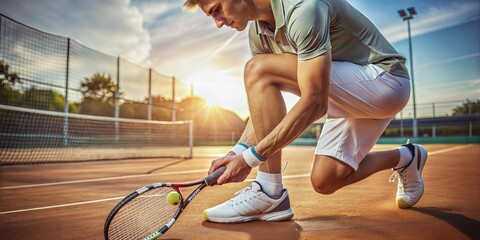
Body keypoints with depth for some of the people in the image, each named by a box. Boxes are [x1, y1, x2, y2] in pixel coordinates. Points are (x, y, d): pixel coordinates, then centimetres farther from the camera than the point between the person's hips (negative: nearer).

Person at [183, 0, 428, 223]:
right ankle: (404, 157, 29)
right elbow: (264, 104, 4)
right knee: (324, 181, 5)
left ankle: (269, 193, -18)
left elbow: (314, 103, -32)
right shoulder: (258, 32, 1)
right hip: (351, 97, 9)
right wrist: (239, 149, -9)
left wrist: (251, 158, -30)